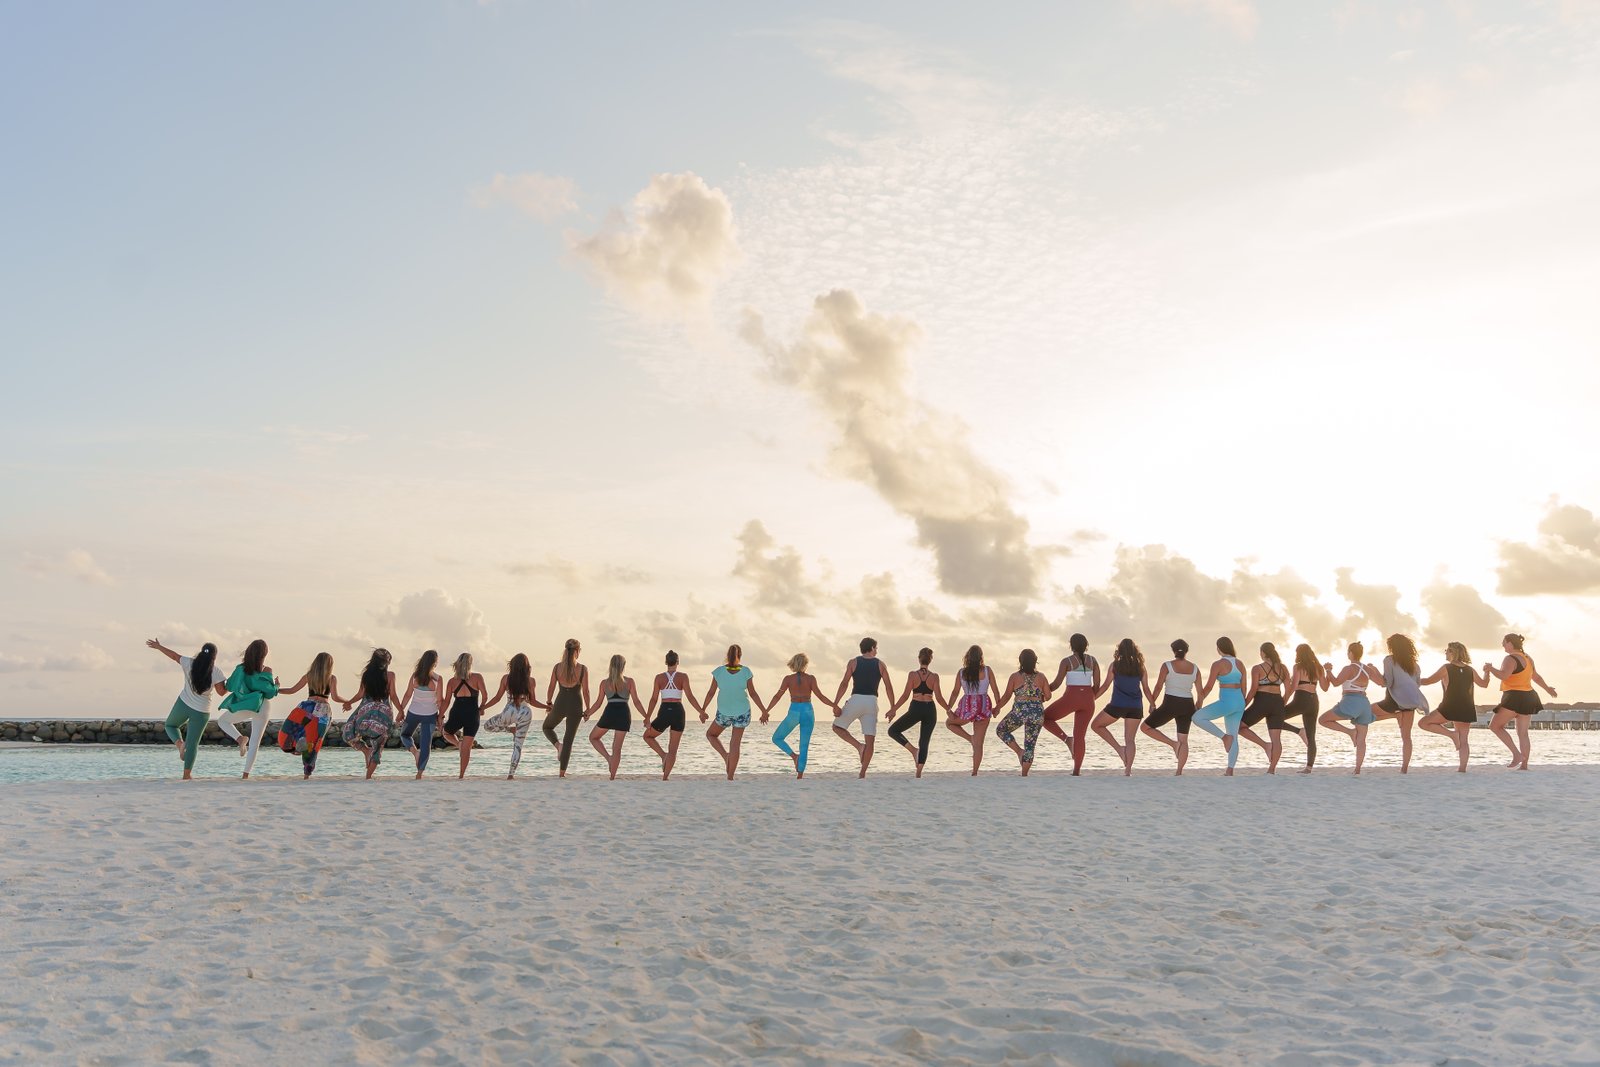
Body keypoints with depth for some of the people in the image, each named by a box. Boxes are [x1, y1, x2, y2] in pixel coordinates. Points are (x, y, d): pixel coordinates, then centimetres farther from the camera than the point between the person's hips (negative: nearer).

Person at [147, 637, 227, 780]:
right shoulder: (215, 672, -13)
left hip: (183, 704, 1)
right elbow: (221, 692, -11)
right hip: (201, 712, -1)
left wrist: (158, 646, 21)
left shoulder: (190, 663, -8)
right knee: (192, 743, 9)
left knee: (170, 725, 30)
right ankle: (187, 774, 11)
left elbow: (174, 656, 6)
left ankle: (180, 743, 0)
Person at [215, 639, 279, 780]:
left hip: (246, 707, 0)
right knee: (255, 743, 10)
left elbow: (230, 686, 3)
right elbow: (270, 693, -9)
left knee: (222, 720, 26)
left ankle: (240, 739, 0)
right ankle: (245, 774, 7)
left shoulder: (241, 668, -4)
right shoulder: (267, 671, -8)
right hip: (263, 709, 0)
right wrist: (276, 685, 11)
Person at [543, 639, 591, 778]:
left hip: (560, 704, 1)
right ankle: (562, 773, 10)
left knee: (547, 727, 28)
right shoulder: (582, 669, -9)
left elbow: (551, 688, 0)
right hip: (575, 705, -1)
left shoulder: (557, 667, -4)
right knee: (568, 739, 10)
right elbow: (585, 691, -7)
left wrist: (548, 703, 16)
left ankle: (558, 745, -2)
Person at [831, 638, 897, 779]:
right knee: (870, 741, 5)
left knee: (837, 727, 16)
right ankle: (862, 773, 2)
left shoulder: (853, 663, 5)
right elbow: (889, 687, 4)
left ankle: (859, 746, -4)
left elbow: (844, 684, -3)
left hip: (856, 700, -2)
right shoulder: (880, 664, 8)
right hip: (872, 702, 2)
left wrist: (835, 704, -3)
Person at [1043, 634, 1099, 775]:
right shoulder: (1093, 660, 6)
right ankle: (1076, 770, 6)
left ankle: (1066, 739, -6)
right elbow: (1097, 685, 6)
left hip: (1071, 698, -5)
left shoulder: (1067, 661, -6)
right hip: (1088, 700, 5)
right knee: (1080, 736, 10)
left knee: (1045, 717, 14)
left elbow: (1056, 684, -7)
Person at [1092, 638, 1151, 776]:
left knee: (1097, 725, 16)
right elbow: (1146, 689, 7)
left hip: (1117, 705, -3)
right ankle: (1128, 770, -1)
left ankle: (1119, 748, 3)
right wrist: (1153, 705, 19)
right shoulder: (1141, 667, 5)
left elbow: (1105, 686, -1)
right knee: (1130, 740, 7)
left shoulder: (1115, 665, -2)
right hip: (1135, 707, 3)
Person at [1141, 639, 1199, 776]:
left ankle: (1173, 743, -8)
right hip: (1187, 705, 5)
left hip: (1170, 703, -5)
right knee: (1183, 740, 12)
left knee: (1145, 727, 5)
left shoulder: (1167, 666, -5)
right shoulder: (1195, 669, 6)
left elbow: (1158, 686, -5)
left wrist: (1152, 703, 8)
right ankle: (1179, 772, 7)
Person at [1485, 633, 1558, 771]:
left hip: (1515, 697, -9)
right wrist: (1547, 688, 44)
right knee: (1523, 733, 9)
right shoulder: (1527, 658, 15)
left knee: (1495, 725, -4)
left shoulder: (1510, 659, -14)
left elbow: (1503, 675, -32)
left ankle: (1517, 754, -12)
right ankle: (1524, 765, 7)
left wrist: (1490, 668, -20)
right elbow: (1536, 676, 29)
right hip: (1528, 697, 9)